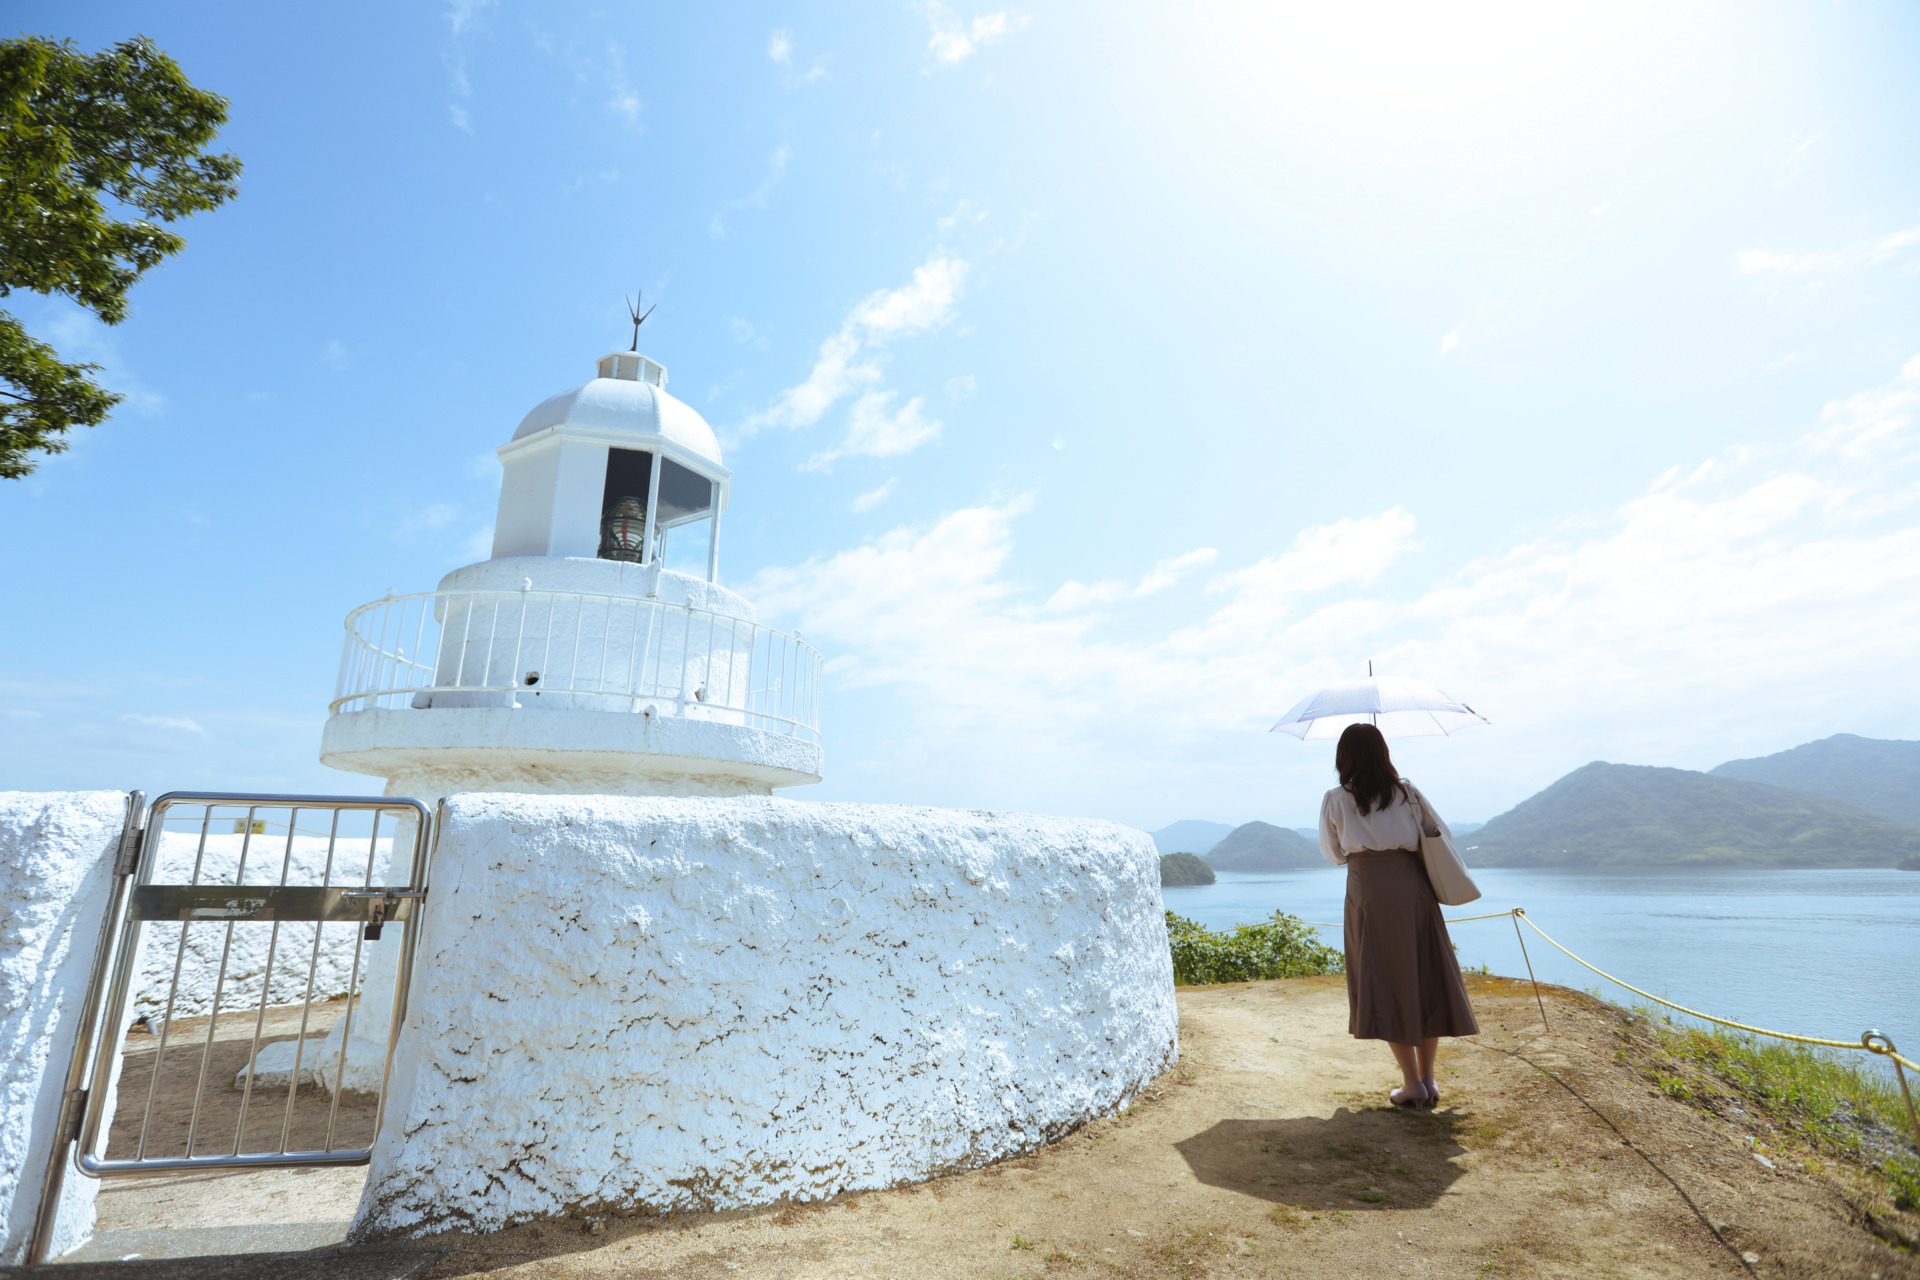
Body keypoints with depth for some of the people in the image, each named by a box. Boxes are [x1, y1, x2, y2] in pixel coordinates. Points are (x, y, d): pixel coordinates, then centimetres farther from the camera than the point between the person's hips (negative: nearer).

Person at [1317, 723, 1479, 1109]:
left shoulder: (1335, 801, -1)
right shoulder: (1407, 792, 4)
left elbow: (1333, 853, 9)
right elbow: (1442, 834, 11)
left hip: (1369, 893, -2)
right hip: (1413, 888, 3)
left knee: (1385, 985, 5)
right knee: (1426, 979, 12)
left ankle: (1413, 1083, 7)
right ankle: (1428, 1079, 17)